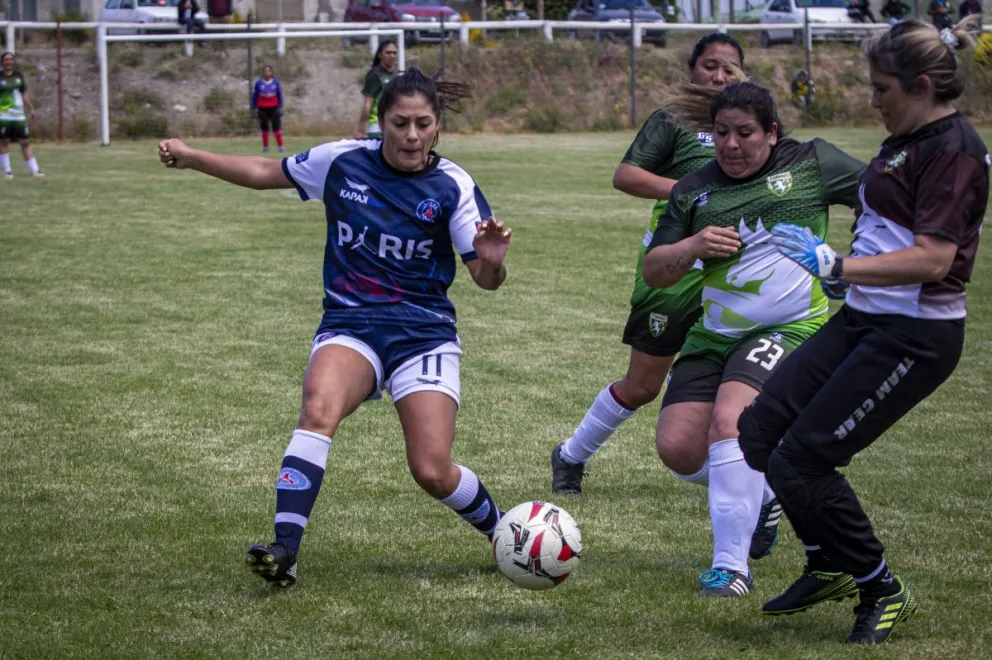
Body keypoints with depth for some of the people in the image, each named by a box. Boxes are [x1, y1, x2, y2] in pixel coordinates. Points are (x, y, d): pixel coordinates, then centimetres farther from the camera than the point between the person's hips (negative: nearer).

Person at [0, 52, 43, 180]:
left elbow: (24, 93, 17)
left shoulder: (19, 75, 11)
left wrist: (31, 108, 12)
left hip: (19, 115, 4)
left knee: (25, 142, 5)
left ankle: (34, 169, 7)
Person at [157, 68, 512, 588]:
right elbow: (268, 173, 13)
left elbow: (486, 280, -4)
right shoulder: (342, 161, -2)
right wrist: (191, 157, 9)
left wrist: (492, 261, -28)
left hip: (423, 333, -1)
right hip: (349, 325, 1)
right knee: (319, 407, -32)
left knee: (433, 473, -9)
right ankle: (284, 552, -36)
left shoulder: (452, 187, -7)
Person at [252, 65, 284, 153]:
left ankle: (281, 146, 4)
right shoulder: (259, 83, 0)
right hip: (262, 109, 0)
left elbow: (280, 95, 8)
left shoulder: (275, 82, 3)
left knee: (276, 127, -2)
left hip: (274, 109, 0)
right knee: (264, 128, 3)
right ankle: (265, 147, 9)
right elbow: (254, 96, 5)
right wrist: (254, 108, 2)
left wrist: (280, 107, 4)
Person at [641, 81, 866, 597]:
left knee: (728, 419, -28)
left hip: (789, 329, -5)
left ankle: (732, 565, -22)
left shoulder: (812, 164, 2)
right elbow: (653, 273, 10)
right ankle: (760, 491, 27)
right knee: (677, 448, -5)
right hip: (714, 336, 5)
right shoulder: (693, 191, 8)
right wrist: (692, 247, -10)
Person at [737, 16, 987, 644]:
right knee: (762, 427, 5)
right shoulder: (909, 139, 12)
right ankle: (830, 568, 21)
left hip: (913, 337, -10)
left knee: (800, 460, -10)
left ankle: (883, 591, 8)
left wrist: (838, 266, -26)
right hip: (864, 321, 10)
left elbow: (932, 261, -26)